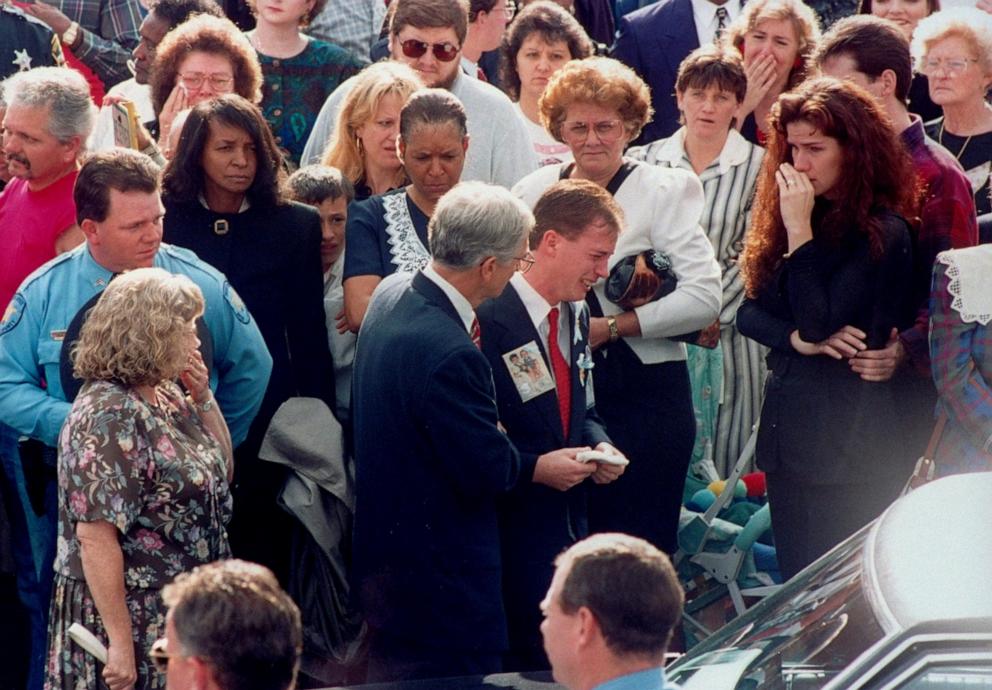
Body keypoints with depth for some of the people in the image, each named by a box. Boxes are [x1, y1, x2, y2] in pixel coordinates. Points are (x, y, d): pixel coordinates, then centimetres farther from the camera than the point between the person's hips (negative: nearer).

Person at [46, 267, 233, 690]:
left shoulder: (166, 396, 7)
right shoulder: (108, 416, -20)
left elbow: (221, 471, 19)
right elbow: (94, 536, -24)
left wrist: (204, 398, 2)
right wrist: (120, 641, -25)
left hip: (179, 614, 9)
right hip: (130, 619, -9)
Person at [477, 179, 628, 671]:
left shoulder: (576, 316, 10)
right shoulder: (488, 321, -18)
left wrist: (600, 447, 2)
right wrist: (534, 468, -21)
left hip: (569, 527, 8)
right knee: (528, 667, -4)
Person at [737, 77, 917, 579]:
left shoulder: (882, 233, -13)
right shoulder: (789, 217, 10)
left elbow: (820, 322, -20)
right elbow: (749, 312, 8)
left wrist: (800, 231, -18)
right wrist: (798, 339, -11)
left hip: (851, 445, -8)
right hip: (789, 434, 8)